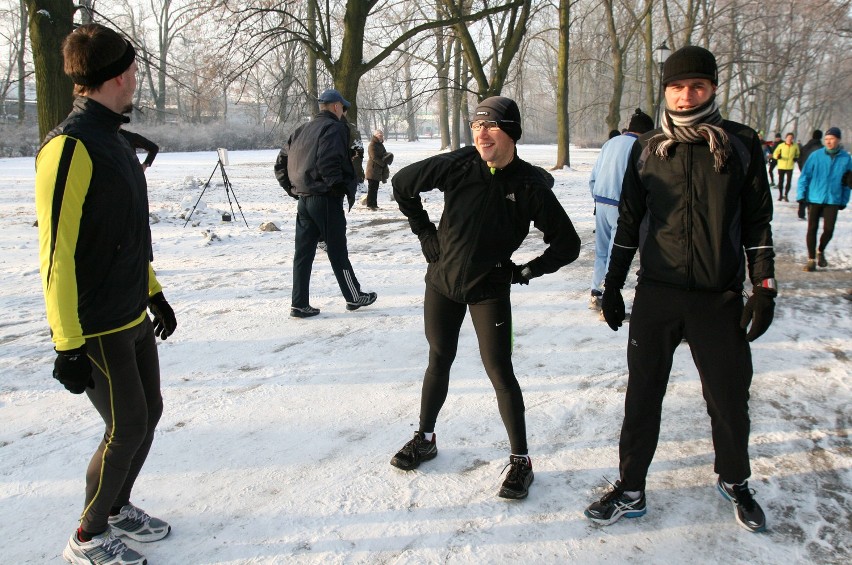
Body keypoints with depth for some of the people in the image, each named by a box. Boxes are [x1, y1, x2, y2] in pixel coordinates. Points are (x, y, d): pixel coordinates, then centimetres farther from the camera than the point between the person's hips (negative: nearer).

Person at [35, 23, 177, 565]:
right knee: (128, 427, 1)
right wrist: (69, 344, -20)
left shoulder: (114, 139, 10)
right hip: (97, 328, -9)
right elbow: (57, 251, -21)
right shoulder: (70, 146, -20)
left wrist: (154, 293, 21)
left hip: (134, 317, 9)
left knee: (149, 411, 16)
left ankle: (118, 508, 36)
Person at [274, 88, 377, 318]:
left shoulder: (302, 131, 16)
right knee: (338, 252, 4)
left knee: (303, 253, 7)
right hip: (326, 199, -7)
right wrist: (340, 188, -14)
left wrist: (293, 189, 14)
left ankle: (300, 304, 8)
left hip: (304, 199, 7)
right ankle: (354, 297, 17)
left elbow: (281, 164, 14)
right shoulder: (334, 128, -8)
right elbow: (328, 162, -24)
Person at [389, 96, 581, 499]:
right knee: (439, 362, 15)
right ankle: (425, 438, 34)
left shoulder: (530, 186, -13)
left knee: (500, 372, -4)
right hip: (442, 281, 3)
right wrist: (425, 233, 2)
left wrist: (524, 272, -8)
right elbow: (402, 183, 4)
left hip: (489, 290, -2)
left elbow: (567, 245, -4)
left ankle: (520, 460, 10)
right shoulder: (458, 166, -11)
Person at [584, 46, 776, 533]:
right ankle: (631, 490, 20)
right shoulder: (647, 150, 5)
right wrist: (613, 285, 10)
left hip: (720, 297, -1)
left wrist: (764, 287, -2)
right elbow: (629, 223, 11)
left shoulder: (741, 145, 1)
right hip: (656, 295, 1)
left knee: (730, 398, 9)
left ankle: (735, 481, 35)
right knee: (643, 395, 6)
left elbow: (758, 221, 4)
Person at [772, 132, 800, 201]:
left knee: (789, 182, 0)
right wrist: (777, 156, -20)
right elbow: (775, 154, 2)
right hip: (781, 166, -1)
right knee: (780, 181, 5)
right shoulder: (781, 145, -1)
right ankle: (780, 195, 20)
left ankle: (786, 195, 12)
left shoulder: (795, 146, 5)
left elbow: (797, 154, 18)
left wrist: (796, 158, -3)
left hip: (790, 167, 1)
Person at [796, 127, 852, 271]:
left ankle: (820, 251, 29)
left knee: (829, 229, 0)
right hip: (814, 198, -1)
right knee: (812, 228, 2)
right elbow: (804, 176, 0)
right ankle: (811, 259, 12)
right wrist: (801, 195, -5)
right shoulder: (816, 155, -4)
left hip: (833, 200, 1)